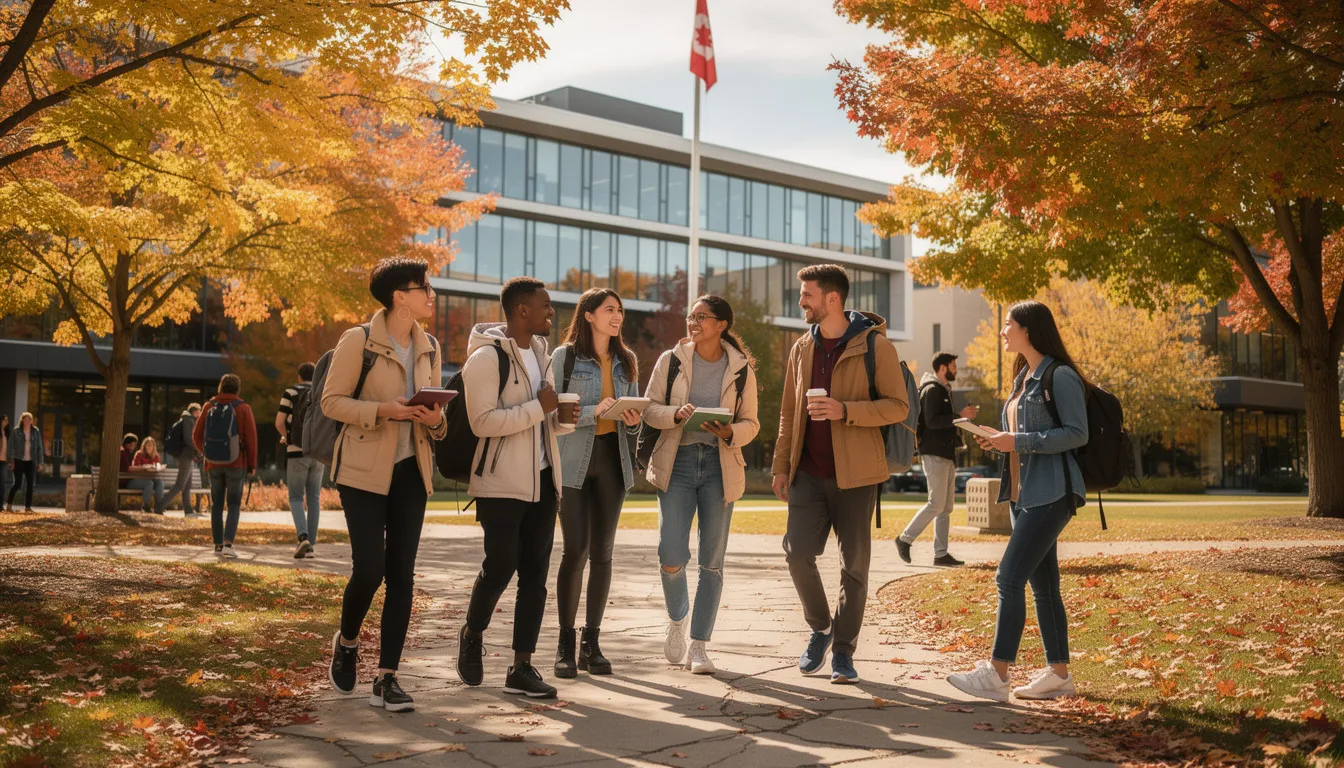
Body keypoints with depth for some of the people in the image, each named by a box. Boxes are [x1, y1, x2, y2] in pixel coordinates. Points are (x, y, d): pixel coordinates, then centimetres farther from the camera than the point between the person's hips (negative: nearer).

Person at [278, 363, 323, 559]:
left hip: (297, 451, -2)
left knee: (296, 497, 5)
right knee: (314, 498, 9)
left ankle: (303, 537, -16)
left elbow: (279, 422, -4)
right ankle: (311, 546, 8)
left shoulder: (290, 393, 2)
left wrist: (286, 436, 16)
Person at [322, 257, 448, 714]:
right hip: (363, 470, -5)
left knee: (401, 574, 1)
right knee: (369, 568, -10)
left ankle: (387, 678, 8)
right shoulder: (357, 342, -8)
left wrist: (435, 420, -7)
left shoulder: (429, 349, 9)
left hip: (411, 470, 5)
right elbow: (332, 401, -7)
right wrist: (382, 411, -22)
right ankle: (347, 642, 22)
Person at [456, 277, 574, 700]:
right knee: (500, 568, -3)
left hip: (541, 480, 7)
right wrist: (539, 407, -21)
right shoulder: (486, 357, -13)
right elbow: (482, 422, -22)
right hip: (501, 483, -7)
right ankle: (472, 635, 26)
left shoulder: (540, 352, 13)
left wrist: (561, 418, 1)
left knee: (535, 574, 5)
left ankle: (522, 668, 11)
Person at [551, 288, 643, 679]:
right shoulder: (565, 356, -2)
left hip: (612, 459, 4)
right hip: (575, 460, -4)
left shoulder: (627, 361, 12)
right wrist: (595, 411, -21)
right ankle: (565, 643, 2)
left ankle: (592, 642, 13)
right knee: (576, 550, -9)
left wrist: (634, 418, -5)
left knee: (602, 552, 5)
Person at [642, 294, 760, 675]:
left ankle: (699, 645, 16)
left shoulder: (741, 369, 3)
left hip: (720, 466, 1)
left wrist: (730, 433, -16)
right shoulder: (670, 360, 4)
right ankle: (677, 619, 23)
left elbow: (750, 422, 6)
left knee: (712, 561, 4)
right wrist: (676, 414, -17)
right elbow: (650, 408, 3)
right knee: (671, 557, -9)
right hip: (677, 462, 0)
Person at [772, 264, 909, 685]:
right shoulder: (803, 348, 10)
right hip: (809, 473, 4)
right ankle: (820, 627, 16)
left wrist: (845, 410, -21)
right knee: (797, 551, -9)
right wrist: (781, 465, 9)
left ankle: (843, 651, 17)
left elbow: (898, 406, -9)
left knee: (854, 566, 3)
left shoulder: (875, 345, -6)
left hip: (855, 474, -3)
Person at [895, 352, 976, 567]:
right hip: (935, 454, -10)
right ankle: (905, 539, 2)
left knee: (946, 507, 8)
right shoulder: (932, 390, -11)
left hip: (947, 454, 10)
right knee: (936, 504, -10)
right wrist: (959, 416, -20)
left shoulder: (944, 390, 19)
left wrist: (962, 415, 10)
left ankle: (941, 554, 9)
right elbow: (932, 422, -21)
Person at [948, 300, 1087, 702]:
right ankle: (1058, 673, 17)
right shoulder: (1023, 377, 18)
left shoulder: (1060, 376, -10)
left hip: (1051, 492, -9)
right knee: (1042, 583, 10)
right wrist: (999, 440, 5)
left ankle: (996, 674, -12)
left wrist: (1019, 441, -19)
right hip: (1023, 492, 10)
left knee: (1009, 576, -14)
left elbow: (1076, 434, -16)